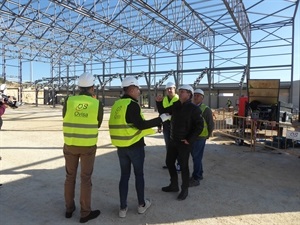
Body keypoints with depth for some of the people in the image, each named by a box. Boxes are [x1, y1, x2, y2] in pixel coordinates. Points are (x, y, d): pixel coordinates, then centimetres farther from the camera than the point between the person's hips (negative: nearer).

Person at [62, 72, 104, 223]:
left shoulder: (68, 101, -7)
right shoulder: (97, 104, -9)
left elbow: (65, 118, 9)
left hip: (70, 145, 2)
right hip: (88, 146, -2)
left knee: (70, 177, 18)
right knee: (86, 179, 8)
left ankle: (69, 208, 31)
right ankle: (85, 213, 17)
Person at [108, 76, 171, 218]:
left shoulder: (116, 105, 7)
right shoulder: (132, 104, -16)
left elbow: (120, 124, 11)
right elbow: (141, 125, -19)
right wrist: (161, 119, -14)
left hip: (121, 146, 6)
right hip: (135, 146, -6)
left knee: (124, 175, 14)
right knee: (139, 175, 11)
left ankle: (123, 208, 18)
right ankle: (142, 205, 26)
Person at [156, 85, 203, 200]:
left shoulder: (194, 109, -13)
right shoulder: (175, 106, 4)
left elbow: (199, 126, -14)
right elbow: (164, 111, 18)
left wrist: (190, 140, -18)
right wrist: (159, 102, 0)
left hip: (184, 142, -7)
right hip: (173, 140, 7)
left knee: (183, 166, 2)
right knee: (169, 162, 15)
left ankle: (185, 190, 22)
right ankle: (174, 185, 33)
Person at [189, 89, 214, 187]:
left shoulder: (206, 109, -10)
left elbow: (211, 124, -6)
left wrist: (207, 135, 0)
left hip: (200, 137, -6)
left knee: (196, 157, -2)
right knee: (195, 156, 16)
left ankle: (196, 179, 9)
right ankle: (199, 174, 32)